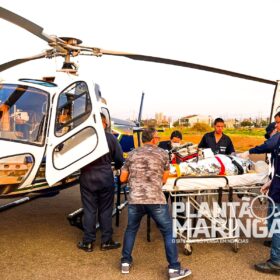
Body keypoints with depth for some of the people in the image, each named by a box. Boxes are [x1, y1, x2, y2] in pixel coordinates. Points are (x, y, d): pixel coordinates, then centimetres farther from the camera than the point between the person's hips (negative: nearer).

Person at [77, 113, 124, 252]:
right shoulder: (110, 138, -3)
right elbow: (119, 159, 3)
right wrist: (117, 167, 24)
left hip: (87, 178, 0)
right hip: (105, 178, 0)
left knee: (89, 210, 9)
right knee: (105, 210, 11)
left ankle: (88, 242, 16)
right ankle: (106, 241, 18)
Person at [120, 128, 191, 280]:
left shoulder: (132, 154, 10)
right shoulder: (162, 153, 5)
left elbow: (122, 178, 13)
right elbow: (164, 179, 10)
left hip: (135, 199, 3)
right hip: (156, 199, -3)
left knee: (131, 230, 23)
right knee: (168, 232, 9)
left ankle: (126, 262, 30)